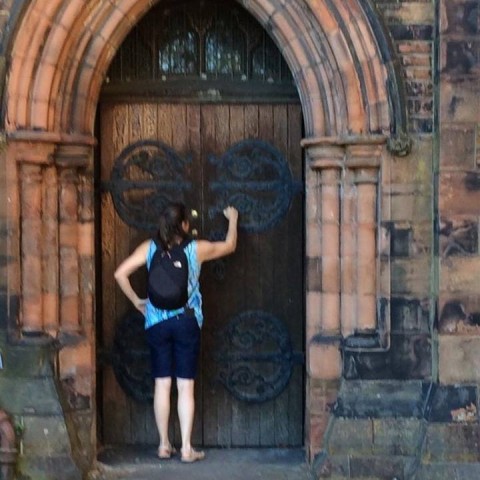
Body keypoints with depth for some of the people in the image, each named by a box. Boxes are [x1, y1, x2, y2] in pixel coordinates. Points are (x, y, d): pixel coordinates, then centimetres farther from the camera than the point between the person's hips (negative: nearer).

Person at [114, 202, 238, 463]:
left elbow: (120, 273, -6)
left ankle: (164, 445, 14)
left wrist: (136, 300, 8)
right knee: (186, 386, 0)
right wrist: (233, 220, 31)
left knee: (162, 384, 8)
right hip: (186, 321, -2)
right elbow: (230, 246, 14)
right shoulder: (197, 249, -2)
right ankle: (186, 448, 1)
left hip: (156, 322, 2)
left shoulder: (149, 248, 1)